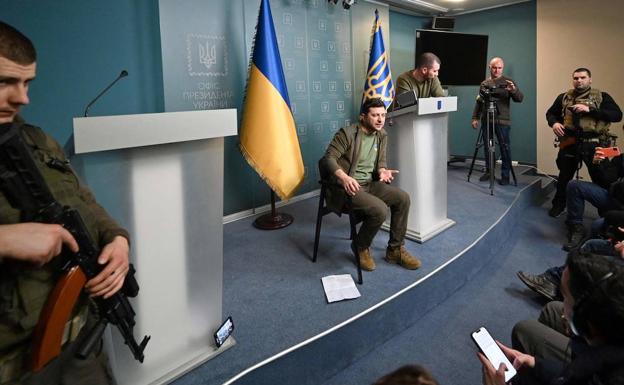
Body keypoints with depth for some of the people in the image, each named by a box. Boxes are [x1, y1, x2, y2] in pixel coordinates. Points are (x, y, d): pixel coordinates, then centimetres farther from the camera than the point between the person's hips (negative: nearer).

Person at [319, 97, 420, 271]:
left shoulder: (382, 135, 10)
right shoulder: (347, 133, -12)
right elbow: (329, 158, -15)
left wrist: (382, 171, -9)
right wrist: (344, 177, -33)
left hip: (369, 184, 8)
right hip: (346, 186, -7)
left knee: (403, 198, -10)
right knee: (379, 210, -28)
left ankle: (395, 249, 4)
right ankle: (360, 246, 1)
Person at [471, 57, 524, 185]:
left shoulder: (509, 82, 3)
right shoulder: (484, 83, 13)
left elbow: (520, 99, -5)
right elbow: (479, 102, 15)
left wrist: (514, 90, -25)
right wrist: (475, 118, 7)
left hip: (502, 120, -3)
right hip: (486, 120, 3)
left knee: (505, 148, -3)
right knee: (487, 147, 8)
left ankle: (505, 175, 3)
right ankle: (488, 171, 20)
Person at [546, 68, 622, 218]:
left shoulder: (602, 97, 2)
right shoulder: (564, 97, 10)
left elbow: (617, 115, -9)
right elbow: (550, 113, 18)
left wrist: (590, 110, -19)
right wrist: (554, 123, -6)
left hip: (594, 145, -2)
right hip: (569, 144, 2)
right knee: (564, 177, 14)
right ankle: (558, 205, 31)